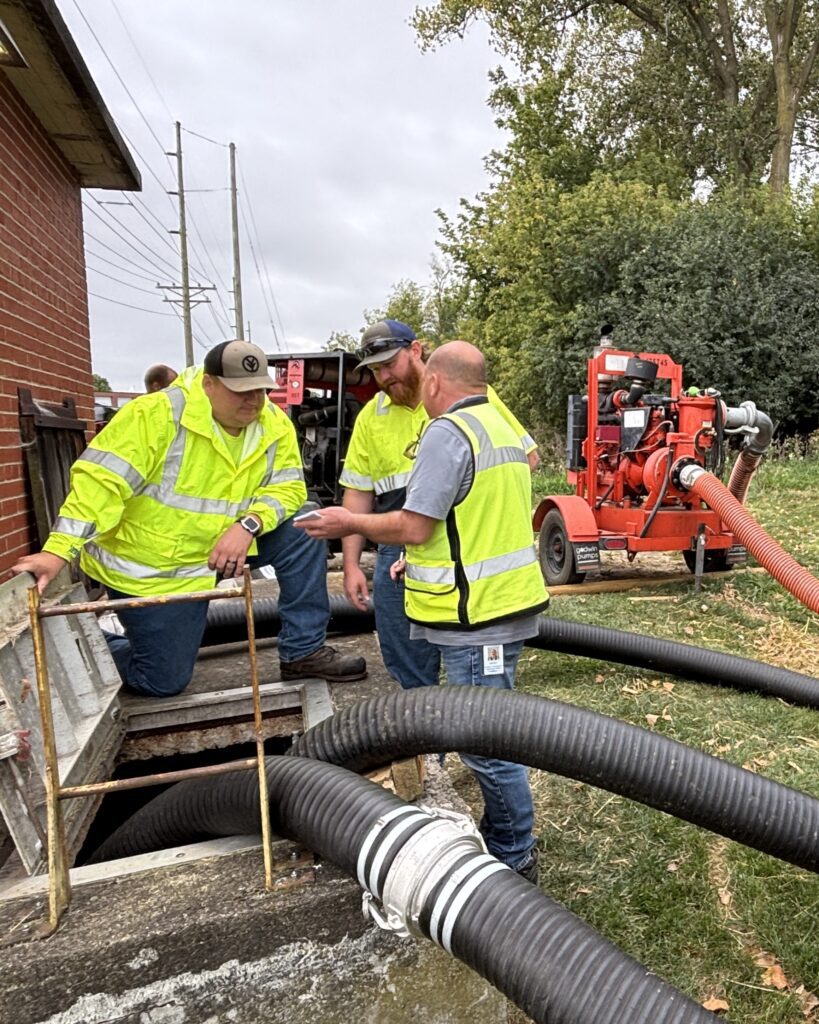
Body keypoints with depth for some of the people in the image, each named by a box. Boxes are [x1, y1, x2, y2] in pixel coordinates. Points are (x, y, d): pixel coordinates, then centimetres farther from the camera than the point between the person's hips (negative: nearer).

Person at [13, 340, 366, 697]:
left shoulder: (275, 425, -7)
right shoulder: (158, 413, -23)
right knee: (163, 682, 0)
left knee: (304, 532, -12)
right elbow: (101, 480, -26)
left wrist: (248, 524, -28)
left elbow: (289, 488, -8)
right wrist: (57, 552, -33)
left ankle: (304, 652, 1)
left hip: (221, 550, 5)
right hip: (148, 570, -5)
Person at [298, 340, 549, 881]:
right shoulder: (503, 426, 16)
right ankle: (502, 839, 35)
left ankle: (515, 856, 19)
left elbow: (413, 526, -18)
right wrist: (422, 558, 22)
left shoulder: (447, 432, -15)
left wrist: (351, 523, -3)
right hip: (506, 599, 10)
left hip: (477, 616, -10)